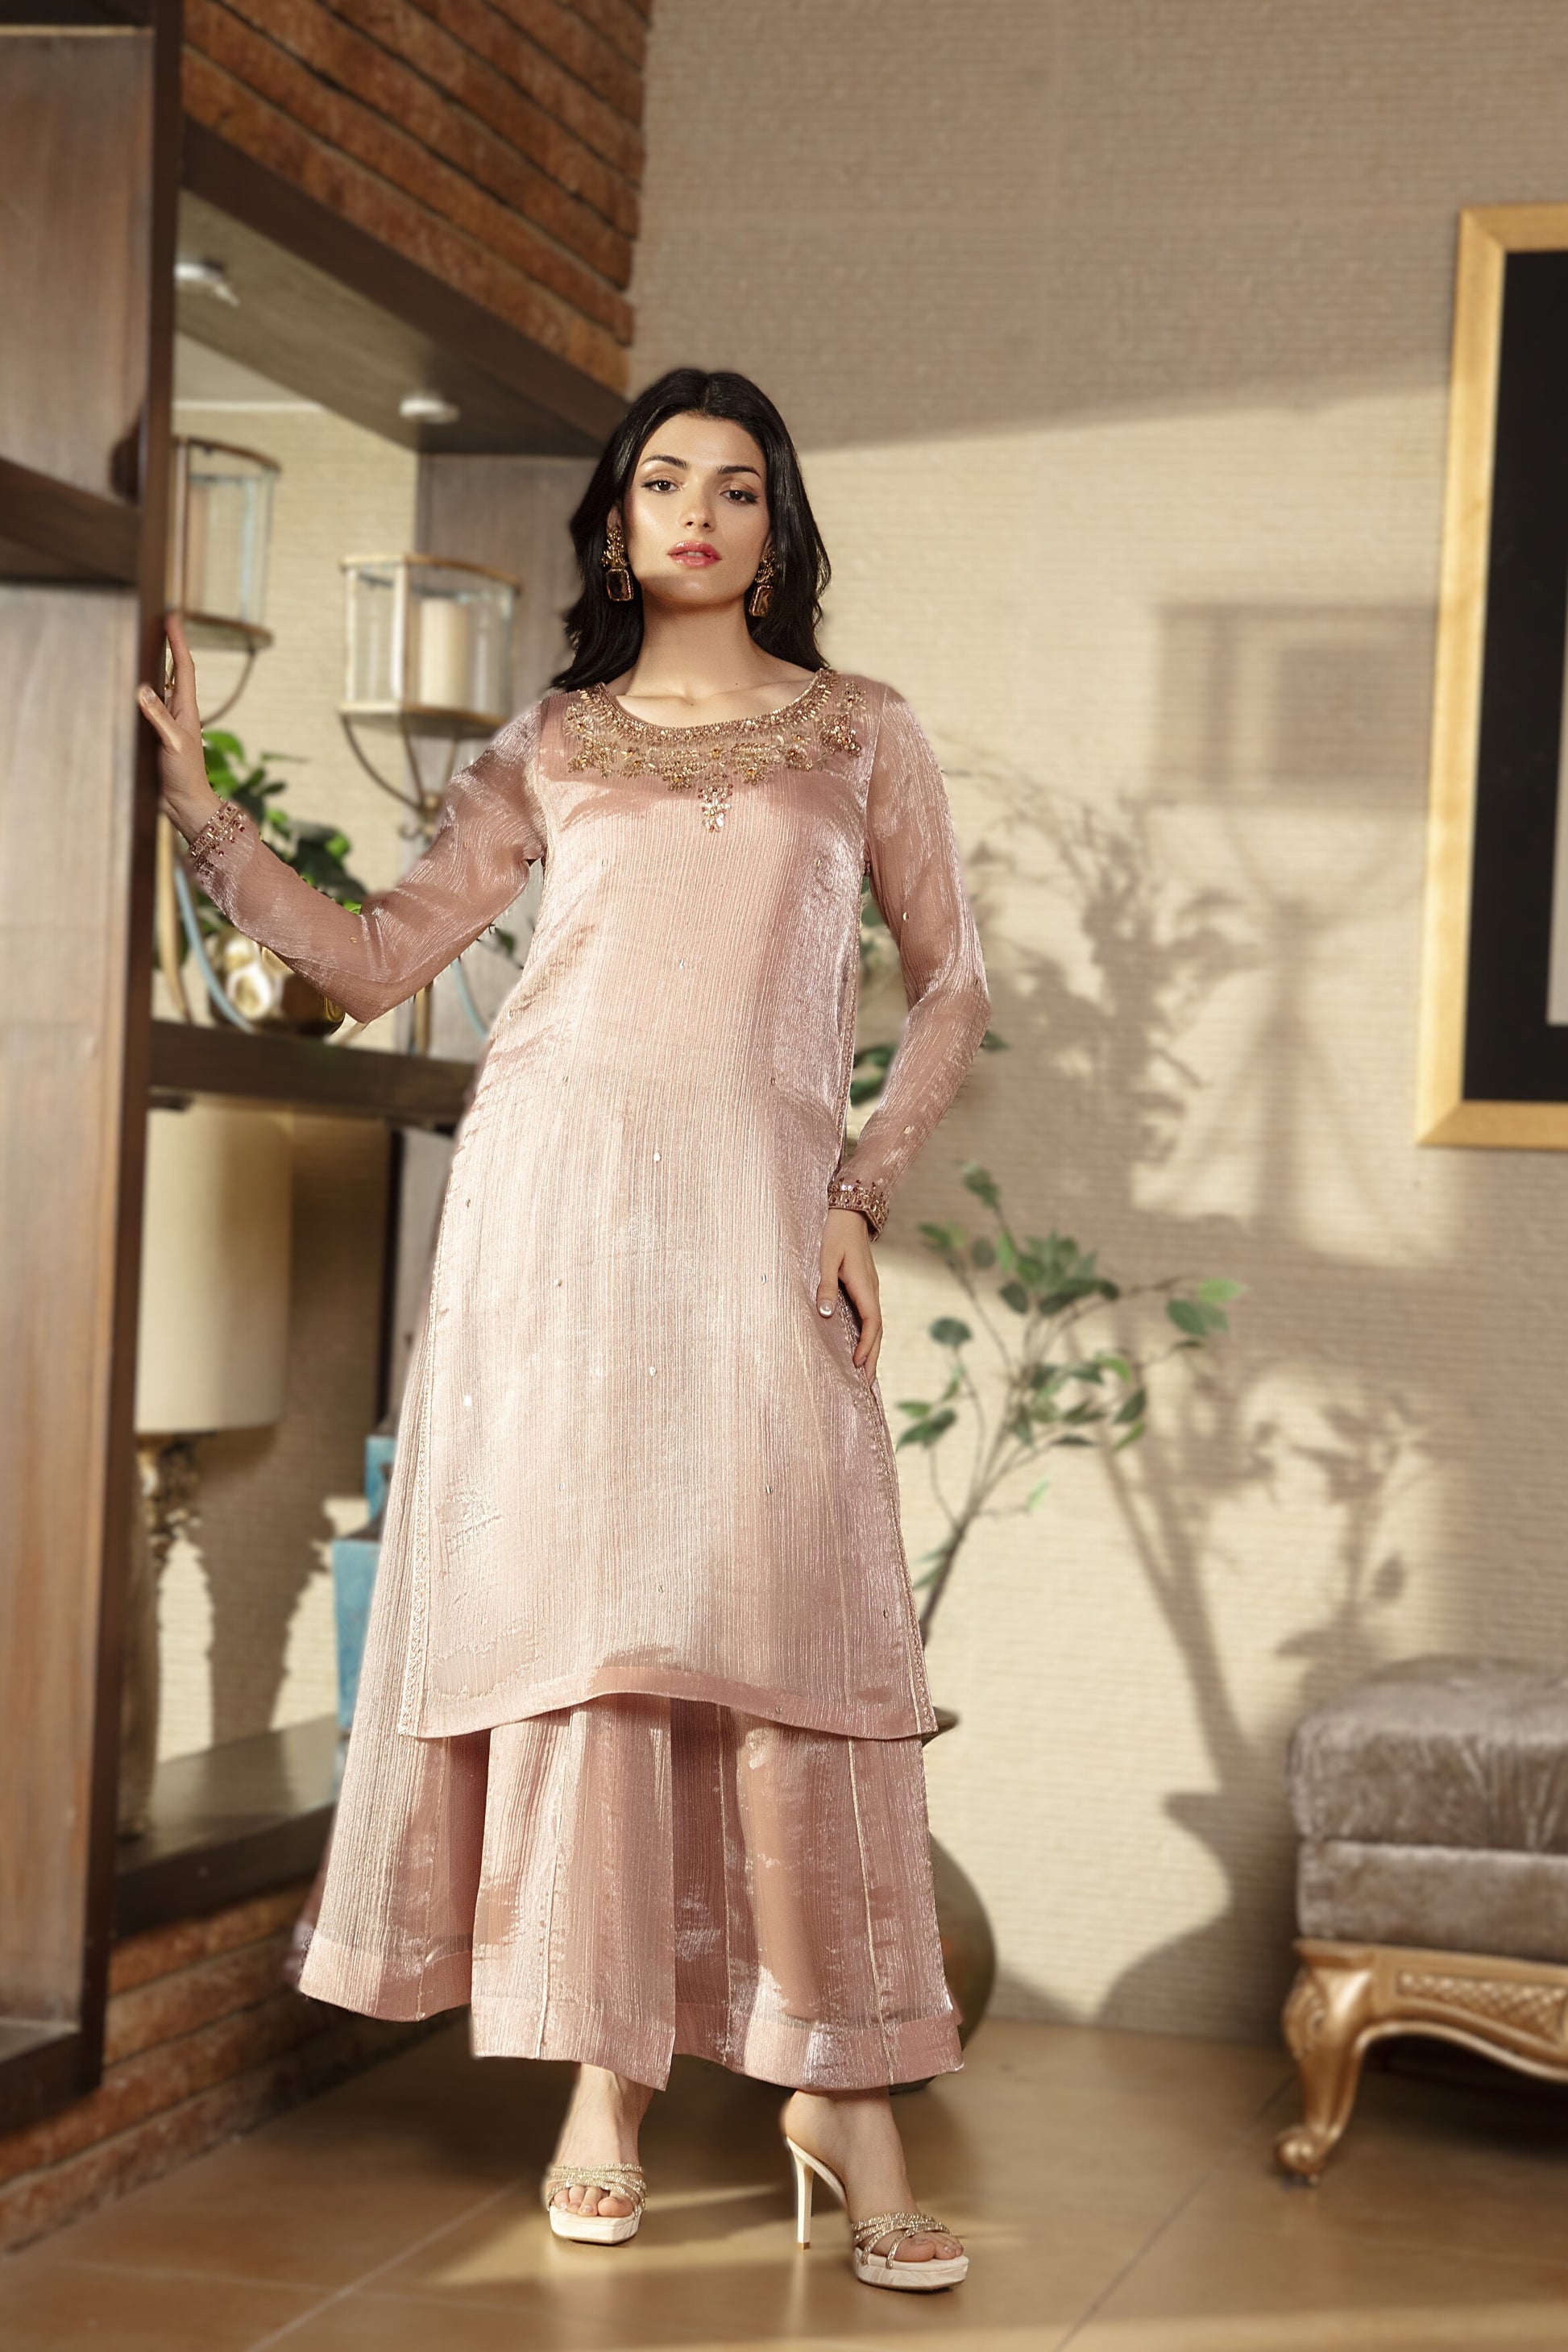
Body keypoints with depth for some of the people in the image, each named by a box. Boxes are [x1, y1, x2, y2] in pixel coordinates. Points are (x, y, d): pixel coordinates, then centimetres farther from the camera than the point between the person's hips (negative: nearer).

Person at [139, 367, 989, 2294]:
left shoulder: (861, 735, 14)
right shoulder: (550, 748, 15)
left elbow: (950, 988, 13)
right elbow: (372, 957, 10)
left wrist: (860, 1196, 1)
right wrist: (192, 793, 4)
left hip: (756, 1199, -1)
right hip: (555, 1188, 1)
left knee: (776, 1612, -10)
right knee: (568, 1600, -3)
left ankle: (839, 2085, -4)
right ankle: (605, 2077, 4)